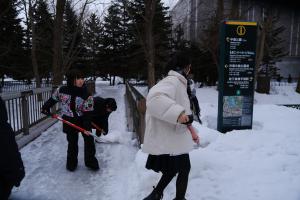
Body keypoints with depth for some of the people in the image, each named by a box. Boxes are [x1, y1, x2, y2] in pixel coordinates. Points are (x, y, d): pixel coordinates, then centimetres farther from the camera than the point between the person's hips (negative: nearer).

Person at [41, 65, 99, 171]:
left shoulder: (86, 95, -18)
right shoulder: (62, 90, -12)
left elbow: (87, 113, -17)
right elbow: (53, 99, 9)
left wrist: (87, 127, -21)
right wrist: (46, 107, 12)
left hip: (83, 120, -1)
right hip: (69, 121, 1)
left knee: (89, 140, 3)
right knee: (72, 143, 10)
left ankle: (90, 161, 22)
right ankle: (71, 163, 30)